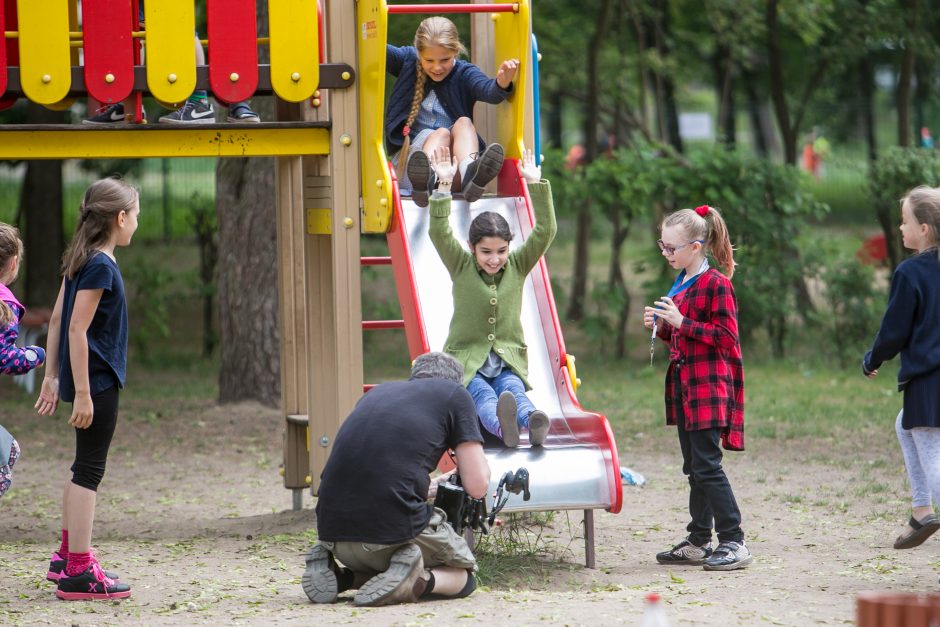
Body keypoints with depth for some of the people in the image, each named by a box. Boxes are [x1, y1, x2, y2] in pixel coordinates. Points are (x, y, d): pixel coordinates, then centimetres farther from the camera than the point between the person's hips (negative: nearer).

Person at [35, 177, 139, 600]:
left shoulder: (81, 260, 10)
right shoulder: (101, 266, -17)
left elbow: (57, 319, 14)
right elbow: (76, 328, -22)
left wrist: (52, 376, 17)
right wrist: (82, 393, -22)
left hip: (86, 378, 10)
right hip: (97, 380, -10)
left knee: (84, 468, 20)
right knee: (89, 470, -6)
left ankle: (67, 555, 31)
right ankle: (78, 573, -5)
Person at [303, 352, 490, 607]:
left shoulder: (377, 392, 25)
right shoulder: (455, 394, 10)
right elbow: (477, 486, 5)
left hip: (332, 530, 5)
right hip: (395, 528, -5)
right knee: (463, 575, 22)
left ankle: (341, 575, 5)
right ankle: (419, 581, -9)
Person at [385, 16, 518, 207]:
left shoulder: (464, 74, 6)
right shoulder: (408, 61, 12)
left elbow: (488, 91, -14)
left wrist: (501, 83, -38)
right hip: (411, 151, -1)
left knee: (464, 122, -25)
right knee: (441, 132, -29)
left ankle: (469, 172, -60)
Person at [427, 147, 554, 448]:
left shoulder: (517, 266, 8)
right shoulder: (461, 268, 4)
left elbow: (545, 232, -3)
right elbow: (439, 233, -11)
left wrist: (536, 185, -10)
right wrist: (444, 186, -20)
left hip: (508, 363, 2)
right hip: (466, 362, -2)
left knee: (513, 390, -33)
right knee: (483, 395, -34)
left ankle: (532, 422, -65)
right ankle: (500, 425, -68)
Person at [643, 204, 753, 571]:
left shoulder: (715, 284, -12)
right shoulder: (680, 284, 16)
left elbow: (726, 336, -17)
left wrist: (682, 322, -21)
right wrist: (661, 327, 5)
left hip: (709, 388, -9)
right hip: (684, 385, 9)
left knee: (706, 465, -12)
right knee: (694, 467, 12)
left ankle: (734, 542, -10)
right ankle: (699, 542, 17)